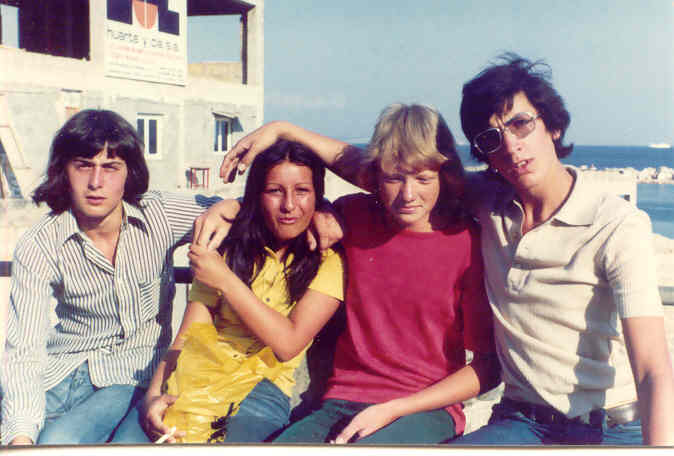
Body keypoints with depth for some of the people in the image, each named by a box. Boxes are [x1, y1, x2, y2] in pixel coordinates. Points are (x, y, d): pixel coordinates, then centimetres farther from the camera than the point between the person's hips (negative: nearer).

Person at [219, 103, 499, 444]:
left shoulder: (469, 243, -6)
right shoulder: (355, 216, 7)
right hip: (341, 403, 4)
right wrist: (280, 130, 14)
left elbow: (488, 367, -5)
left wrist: (390, 410, -12)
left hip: (425, 409, -3)